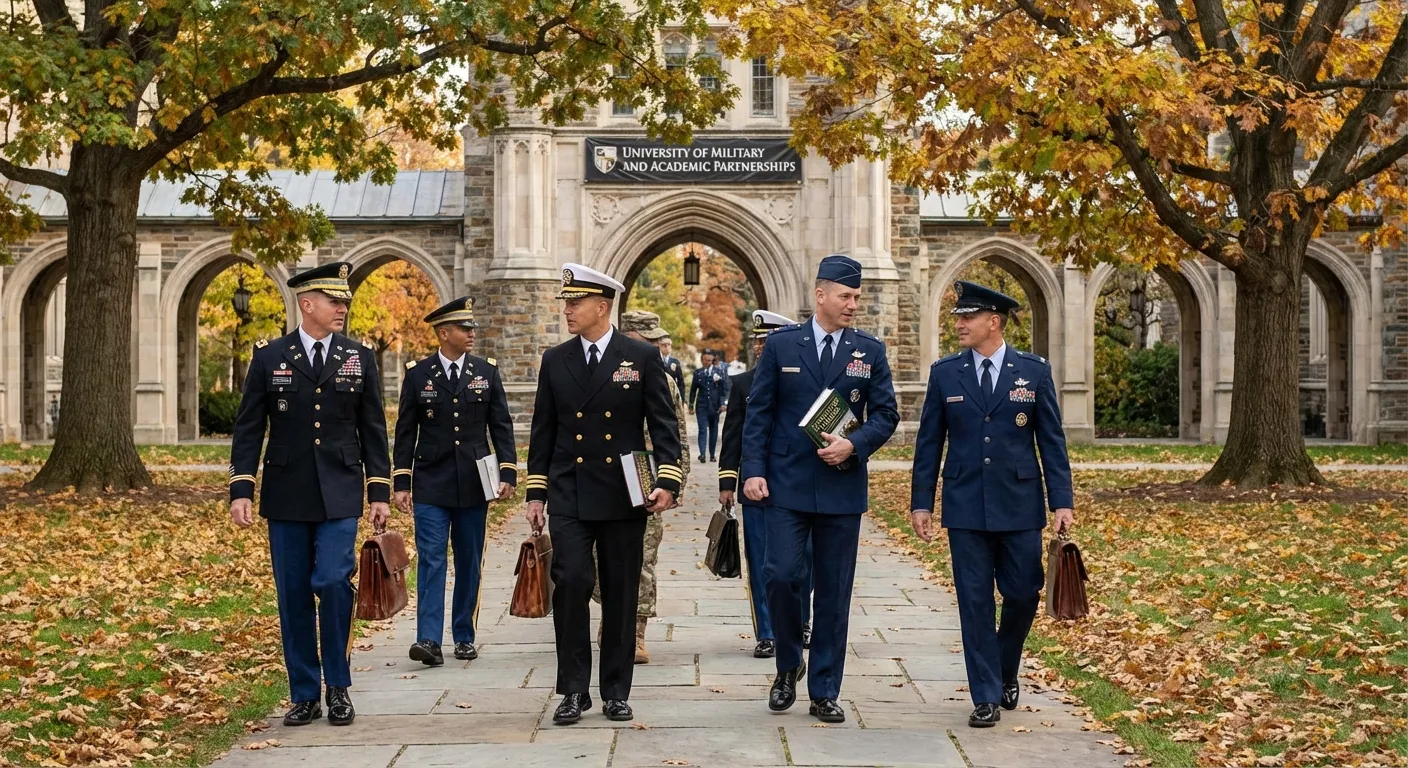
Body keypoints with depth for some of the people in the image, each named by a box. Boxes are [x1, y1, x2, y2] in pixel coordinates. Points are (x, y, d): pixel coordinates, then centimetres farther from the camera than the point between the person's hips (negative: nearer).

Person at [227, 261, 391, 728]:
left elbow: (372, 430, 7)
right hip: (286, 495, 1)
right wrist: (241, 491, -6)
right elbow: (248, 429, 2)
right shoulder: (269, 359, 2)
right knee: (293, 596, 5)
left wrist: (380, 492, 2)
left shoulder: (360, 359, 5)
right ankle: (304, 694, 16)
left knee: (333, 582, -14)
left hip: (339, 495, 0)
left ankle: (338, 685, 4)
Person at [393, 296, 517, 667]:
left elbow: (501, 426, 5)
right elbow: (406, 431, 3)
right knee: (430, 559, -8)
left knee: (470, 562, 8)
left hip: (474, 483, 2)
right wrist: (401, 482, -2)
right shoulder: (417, 373, 1)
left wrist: (508, 473, -4)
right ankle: (429, 640, -12)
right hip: (431, 483, -2)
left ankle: (464, 636, 17)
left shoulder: (487, 371, 5)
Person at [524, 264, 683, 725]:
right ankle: (573, 690, 1)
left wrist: (668, 481, -11)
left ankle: (616, 691, 15)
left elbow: (664, 426, 0)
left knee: (621, 592, 5)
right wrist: (535, 492, 7)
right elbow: (543, 431, 11)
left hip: (624, 496, -1)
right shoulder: (555, 361, 7)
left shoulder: (643, 358, 0)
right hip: (569, 497, 1)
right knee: (570, 583, -10)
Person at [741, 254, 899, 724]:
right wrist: (753, 470, -8)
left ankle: (824, 692, 13)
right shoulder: (781, 345, 2)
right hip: (787, 486, -1)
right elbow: (758, 412, 1)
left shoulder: (870, 351, 5)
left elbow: (886, 415, 5)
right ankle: (788, 666, 16)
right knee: (781, 576, -10)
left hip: (842, 487, 1)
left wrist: (854, 445, -13)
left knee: (834, 591, 4)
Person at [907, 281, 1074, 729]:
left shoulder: (1034, 371, 1)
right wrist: (921, 502, 2)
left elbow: (1051, 439, 2)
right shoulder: (945, 373, 3)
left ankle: (1005, 672, 32)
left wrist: (1062, 502, -4)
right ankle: (986, 696, 9)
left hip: (1019, 504, 0)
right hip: (965, 506, 0)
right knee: (975, 602, 1)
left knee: (1023, 595, 5)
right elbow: (929, 441, 6)